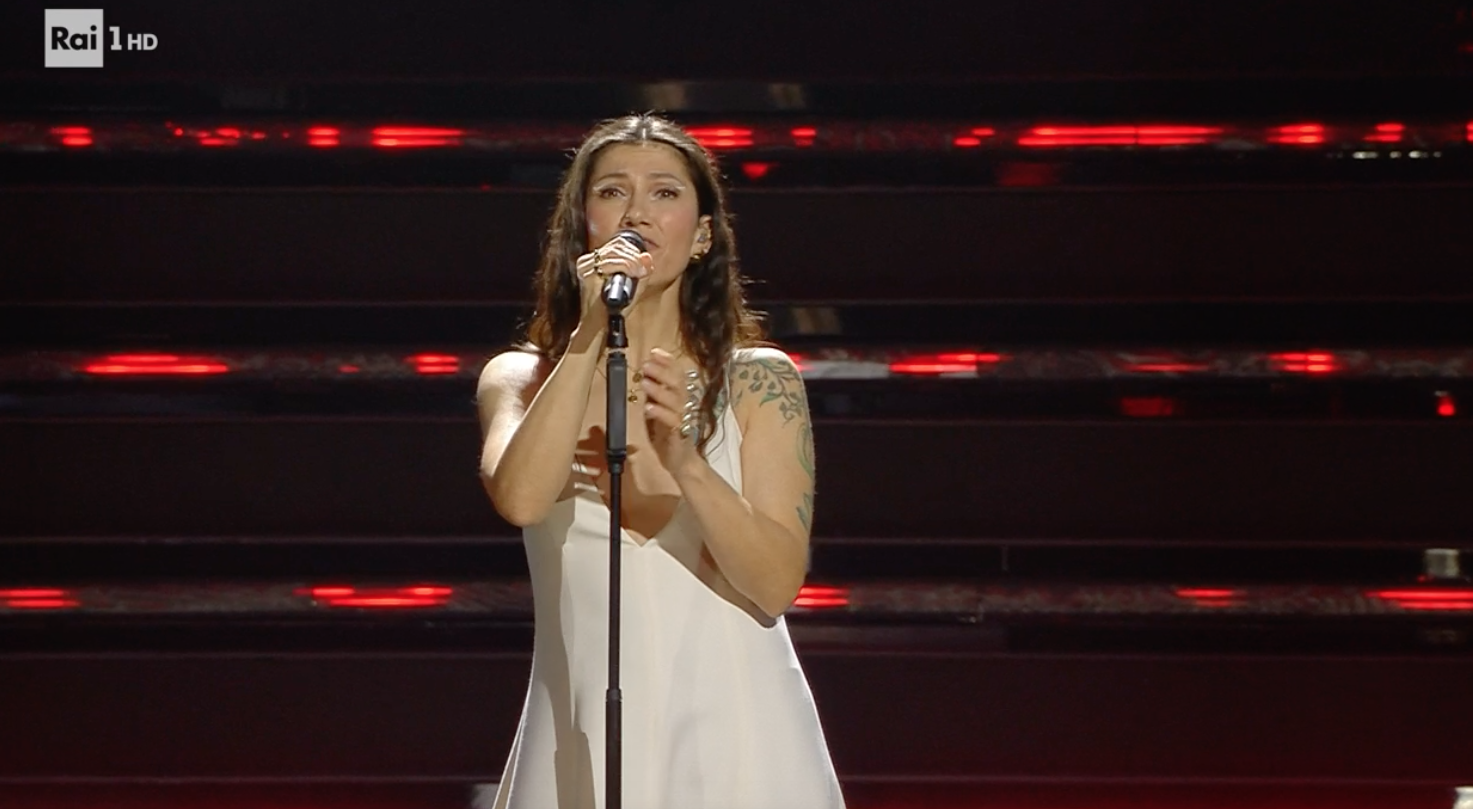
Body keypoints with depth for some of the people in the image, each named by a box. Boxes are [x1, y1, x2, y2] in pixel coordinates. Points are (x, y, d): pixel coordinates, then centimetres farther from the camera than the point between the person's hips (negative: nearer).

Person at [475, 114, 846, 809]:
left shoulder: (759, 379, 1)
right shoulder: (520, 379, 4)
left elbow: (776, 584, -9)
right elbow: (520, 499, -16)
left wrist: (685, 462, -23)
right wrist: (591, 334, -15)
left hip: (731, 736, -1)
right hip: (583, 740, 1)